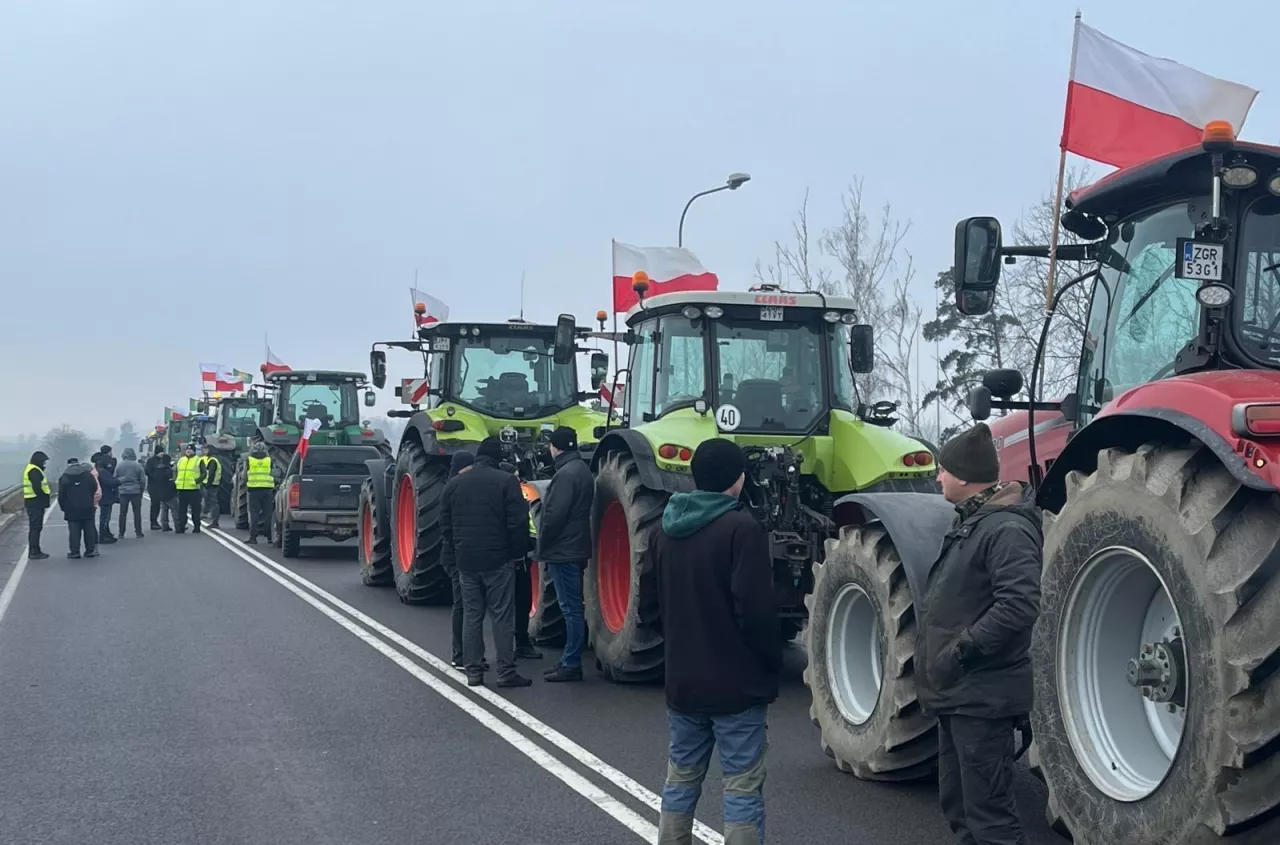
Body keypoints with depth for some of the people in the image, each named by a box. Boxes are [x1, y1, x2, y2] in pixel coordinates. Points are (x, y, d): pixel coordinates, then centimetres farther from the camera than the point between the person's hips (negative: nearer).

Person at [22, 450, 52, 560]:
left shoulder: (32, 469, 17)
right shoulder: (34, 471, -16)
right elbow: (37, 489, -23)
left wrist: (47, 494, 8)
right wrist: (47, 497, -11)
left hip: (33, 503, 11)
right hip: (36, 503, -11)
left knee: (34, 527, 14)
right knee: (36, 527, -7)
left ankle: (33, 551, 20)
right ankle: (34, 552, -6)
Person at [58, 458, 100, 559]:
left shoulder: (64, 477, 0)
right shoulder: (88, 475, 3)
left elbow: (61, 495, -1)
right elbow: (94, 488, 6)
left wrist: (63, 507, 8)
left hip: (72, 509, -1)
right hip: (87, 508, 1)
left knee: (74, 531, 1)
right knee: (89, 529, 7)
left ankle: (75, 551, -1)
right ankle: (90, 550, 8)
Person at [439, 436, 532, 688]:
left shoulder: (453, 484, 7)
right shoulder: (506, 481, -8)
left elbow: (445, 525, 11)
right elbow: (517, 523, -11)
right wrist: (519, 551, 1)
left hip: (466, 561, 4)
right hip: (498, 560, -4)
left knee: (471, 616, 9)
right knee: (502, 615, 0)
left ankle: (473, 672, 10)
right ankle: (506, 671, 0)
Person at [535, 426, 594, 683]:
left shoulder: (566, 473, -17)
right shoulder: (581, 469, 14)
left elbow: (554, 515, -21)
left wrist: (542, 547, -10)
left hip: (563, 551, -10)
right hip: (575, 548, 10)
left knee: (571, 608, -6)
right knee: (573, 608, 13)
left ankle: (571, 664, -3)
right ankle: (569, 660, 20)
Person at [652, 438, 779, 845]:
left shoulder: (666, 529, 7)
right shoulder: (741, 528, -16)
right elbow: (755, 611, -20)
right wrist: (773, 661, -5)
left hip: (682, 679, 7)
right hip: (737, 682, -6)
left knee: (681, 780, 16)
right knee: (742, 787, 0)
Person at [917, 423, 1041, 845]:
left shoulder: (1007, 529, -18)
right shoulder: (971, 521, 14)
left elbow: (1018, 606, -29)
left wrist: (960, 650, -22)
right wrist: (935, 654, 15)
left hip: (982, 695, -10)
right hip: (957, 691, 10)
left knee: (987, 811, -6)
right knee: (957, 803, 18)